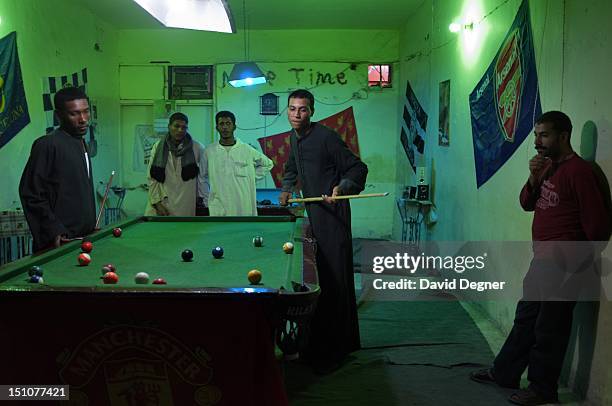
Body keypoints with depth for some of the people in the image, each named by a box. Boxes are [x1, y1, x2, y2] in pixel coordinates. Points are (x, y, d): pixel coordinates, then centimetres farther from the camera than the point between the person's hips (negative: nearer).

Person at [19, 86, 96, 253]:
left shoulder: (82, 143, 12)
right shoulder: (47, 145, -14)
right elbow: (32, 194, -15)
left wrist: (91, 225, 14)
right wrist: (54, 231, -20)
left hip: (84, 236, 8)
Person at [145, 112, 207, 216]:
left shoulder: (197, 148, -1)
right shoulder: (158, 147, 4)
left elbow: (202, 178, 1)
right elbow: (152, 179, 4)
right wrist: (157, 203, -3)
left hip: (186, 208, -1)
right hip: (161, 206, 1)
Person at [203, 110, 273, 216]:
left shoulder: (247, 150, 2)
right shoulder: (209, 151, 3)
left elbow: (268, 164, 17)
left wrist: (252, 177, 8)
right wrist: (206, 199, 9)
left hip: (244, 209, 1)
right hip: (218, 210, 0)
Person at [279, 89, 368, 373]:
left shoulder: (326, 137, -13)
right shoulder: (294, 138, 12)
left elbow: (358, 168, -11)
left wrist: (341, 188, -25)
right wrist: (287, 188, 17)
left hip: (332, 214, -8)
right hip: (311, 211, 9)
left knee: (333, 279, -7)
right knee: (313, 277, 12)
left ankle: (334, 350, 0)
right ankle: (315, 344, 24)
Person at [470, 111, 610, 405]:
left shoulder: (578, 170, -17)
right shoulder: (549, 166, 12)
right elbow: (527, 204, 13)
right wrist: (534, 178, -5)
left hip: (563, 265, -9)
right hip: (541, 260, 9)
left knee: (549, 328, 1)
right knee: (525, 318, 17)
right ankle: (504, 373, 29)